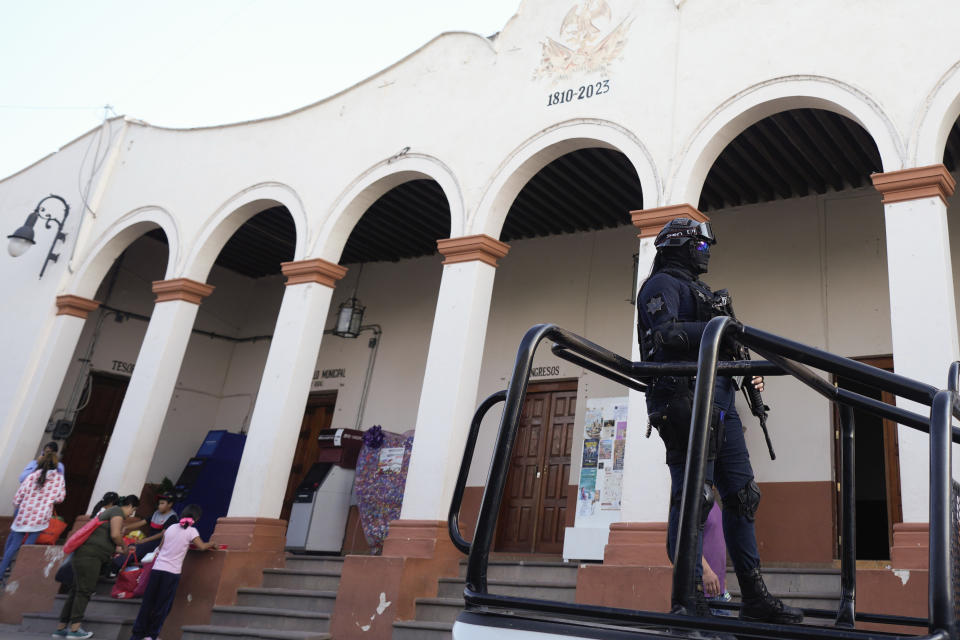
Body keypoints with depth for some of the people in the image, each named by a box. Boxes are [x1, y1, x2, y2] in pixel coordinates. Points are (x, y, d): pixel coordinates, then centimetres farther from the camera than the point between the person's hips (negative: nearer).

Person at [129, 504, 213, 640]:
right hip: (172, 572, -4)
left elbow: (161, 547, 19)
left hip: (157, 568, 4)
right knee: (162, 606, 6)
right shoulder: (191, 531, -2)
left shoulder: (171, 528, 11)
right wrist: (211, 544, 11)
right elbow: (202, 547, -8)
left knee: (148, 603, 9)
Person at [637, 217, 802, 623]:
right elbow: (666, 334, -16)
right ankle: (690, 597, -9)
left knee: (742, 494, 6)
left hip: (720, 399, 10)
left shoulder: (698, 291, 30)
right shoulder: (663, 284, 2)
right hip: (687, 396, -10)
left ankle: (754, 597, 10)